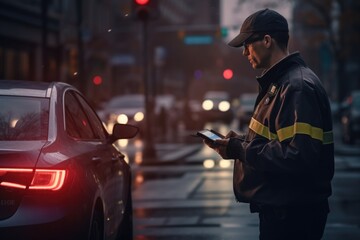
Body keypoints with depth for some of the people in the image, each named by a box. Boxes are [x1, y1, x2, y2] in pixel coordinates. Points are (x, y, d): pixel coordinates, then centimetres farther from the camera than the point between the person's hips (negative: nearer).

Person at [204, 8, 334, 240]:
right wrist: (241, 142, 5)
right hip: (278, 207, 10)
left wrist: (241, 150, -21)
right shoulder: (279, 82, 13)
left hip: (293, 214, -10)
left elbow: (299, 157, -29)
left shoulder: (297, 87, -20)